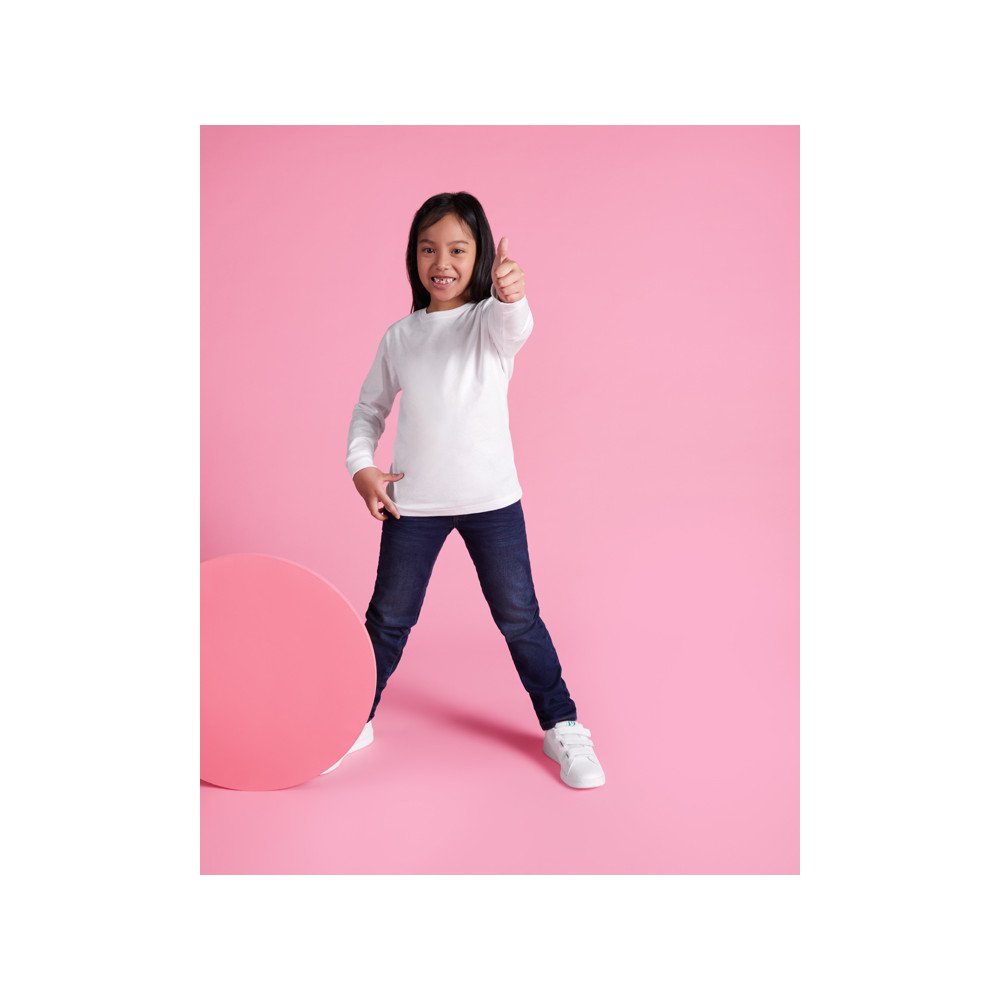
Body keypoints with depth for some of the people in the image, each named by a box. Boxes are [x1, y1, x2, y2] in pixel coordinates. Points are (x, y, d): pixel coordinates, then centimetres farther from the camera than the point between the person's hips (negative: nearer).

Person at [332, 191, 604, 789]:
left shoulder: (491, 319, -5)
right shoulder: (399, 336, 5)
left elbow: (515, 326, -30)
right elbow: (370, 408, 13)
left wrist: (510, 295, -53)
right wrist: (361, 466, -3)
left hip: (491, 498, -2)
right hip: (411, 501, 3)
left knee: (519, 618, 5)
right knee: (388, 619, 12)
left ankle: (562, 727, 22)